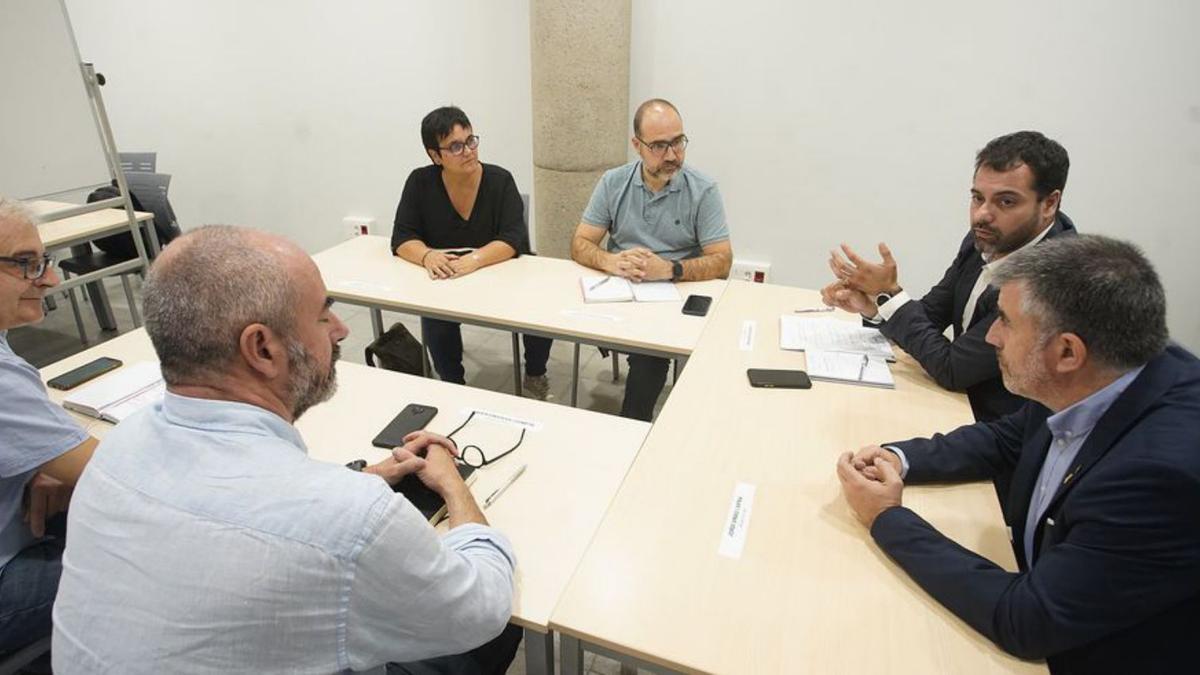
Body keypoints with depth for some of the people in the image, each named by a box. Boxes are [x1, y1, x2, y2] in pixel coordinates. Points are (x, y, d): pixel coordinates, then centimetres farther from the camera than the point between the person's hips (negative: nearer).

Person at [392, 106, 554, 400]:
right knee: (435, 321, -29)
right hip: (444, 284, 1)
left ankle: (535, 375, 7)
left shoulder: (500, 180, -11)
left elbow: (514, 239, -20)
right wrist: (427, 256, -31)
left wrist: (475, 259, -38)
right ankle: (454, 386, -1)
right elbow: (402, 238, -8)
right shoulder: (420, 182, -6)